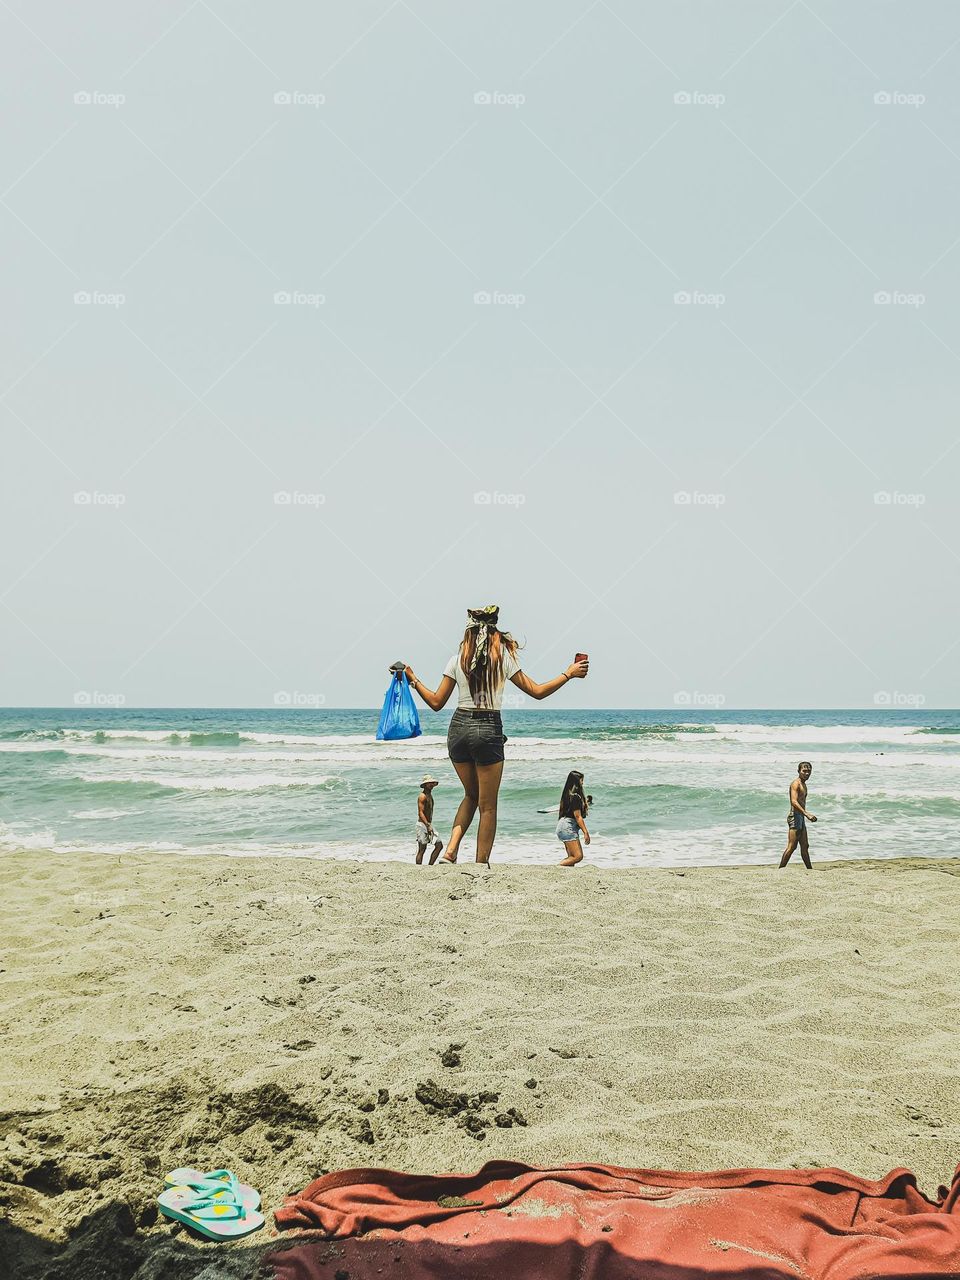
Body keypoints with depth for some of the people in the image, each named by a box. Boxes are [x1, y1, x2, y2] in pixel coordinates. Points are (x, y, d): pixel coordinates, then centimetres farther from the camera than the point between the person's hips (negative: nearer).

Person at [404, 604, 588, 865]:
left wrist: (413, 680, 17)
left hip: (458, 726, 3)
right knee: (488, 805, 9)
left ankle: (451, 850, 7)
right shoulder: (503, 659, -2)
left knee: (471, 795, 22)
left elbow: (436, 703, 4)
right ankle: (481, 864, 9)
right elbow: (537, 692, 1)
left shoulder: (457, 660, 2)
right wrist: (569, 674, 12)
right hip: (488, 730, -3)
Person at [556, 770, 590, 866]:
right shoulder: (575, 797, -15)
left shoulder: (568, 795, 14)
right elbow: (578, 816, -17)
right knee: (578, 856, -14)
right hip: (568, 827, -11)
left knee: (571, 857, 11)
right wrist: (586, 832, -15)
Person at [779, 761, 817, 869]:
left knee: (805, 847, 15)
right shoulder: (796, 783, -12)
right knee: (791, 846, -12)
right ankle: (781, 869, -12)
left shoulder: (803, 784, 18)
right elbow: (794, 802, -26)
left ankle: (809, 869, 22)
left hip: (801, 817, 10)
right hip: (795, 816, -10)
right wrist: (807, 814, -34)